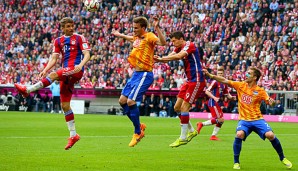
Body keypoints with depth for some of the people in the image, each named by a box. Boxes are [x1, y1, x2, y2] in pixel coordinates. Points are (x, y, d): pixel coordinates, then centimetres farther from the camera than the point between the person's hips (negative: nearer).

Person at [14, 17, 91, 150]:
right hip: (67, 74, 6)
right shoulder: (58, 41, 18)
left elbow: (87, 54, -5)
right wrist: (45, 69, -7)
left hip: (76, 71, -6)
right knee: (65, 105, 2)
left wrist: (80, 65, -25)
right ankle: (73, 135, 7)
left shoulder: (79, 38, 4)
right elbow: (54, 58, 12)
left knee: (53, 75, -32)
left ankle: (28, 90, -34)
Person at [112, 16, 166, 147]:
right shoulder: (137, 37, 12)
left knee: (131, 101, -16)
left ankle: (138, 132, -1)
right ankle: (139, 126, 20)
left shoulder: (149, 36, -12)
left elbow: (162, 42, -33)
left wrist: (157, 28, -43)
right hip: (136, 74, 9)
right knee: (122, 100, 8)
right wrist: (119, 34, 52)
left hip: (145, 75, -9)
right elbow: (130, 38, 39)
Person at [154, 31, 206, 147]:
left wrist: (161, 59, -33)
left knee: (184, 107, -12)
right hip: (189, 81, 9)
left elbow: (179, 56, -31)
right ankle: (191, 131, 23)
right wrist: (159, 59, -23)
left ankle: (183, 138, -7)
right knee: (177, 108, 7)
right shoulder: (179, 48, 14)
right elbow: (169, 57, -2)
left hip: (196, 80, -9)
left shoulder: (189, 45, -13)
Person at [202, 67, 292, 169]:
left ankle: (282, 158, 4)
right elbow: (224, 81, -2)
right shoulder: (240, 85, 3)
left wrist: (272, 102, -31)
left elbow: (270, 102, -7)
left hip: (257, 119, -1)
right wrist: (210, 75, -10)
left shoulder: (260, 91, -2)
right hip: (244, 120, 1)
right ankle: (236, 162, -12)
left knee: (270, 135, -21)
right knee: (239, 134, -29)